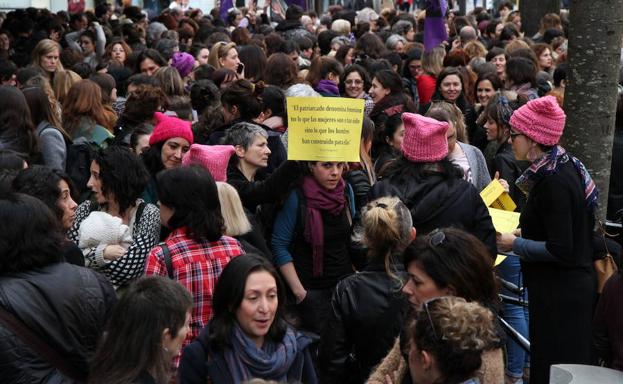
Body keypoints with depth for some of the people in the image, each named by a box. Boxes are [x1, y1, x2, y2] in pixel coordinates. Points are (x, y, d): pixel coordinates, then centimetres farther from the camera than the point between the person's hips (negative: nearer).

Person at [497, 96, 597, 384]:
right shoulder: (564, 165, 7)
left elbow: (560, 250, -23)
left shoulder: (553, 182, -22)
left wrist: (515, 244, -13)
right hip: (575, 286, 10)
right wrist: (525, 232, 11)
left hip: (559, 294, -10)